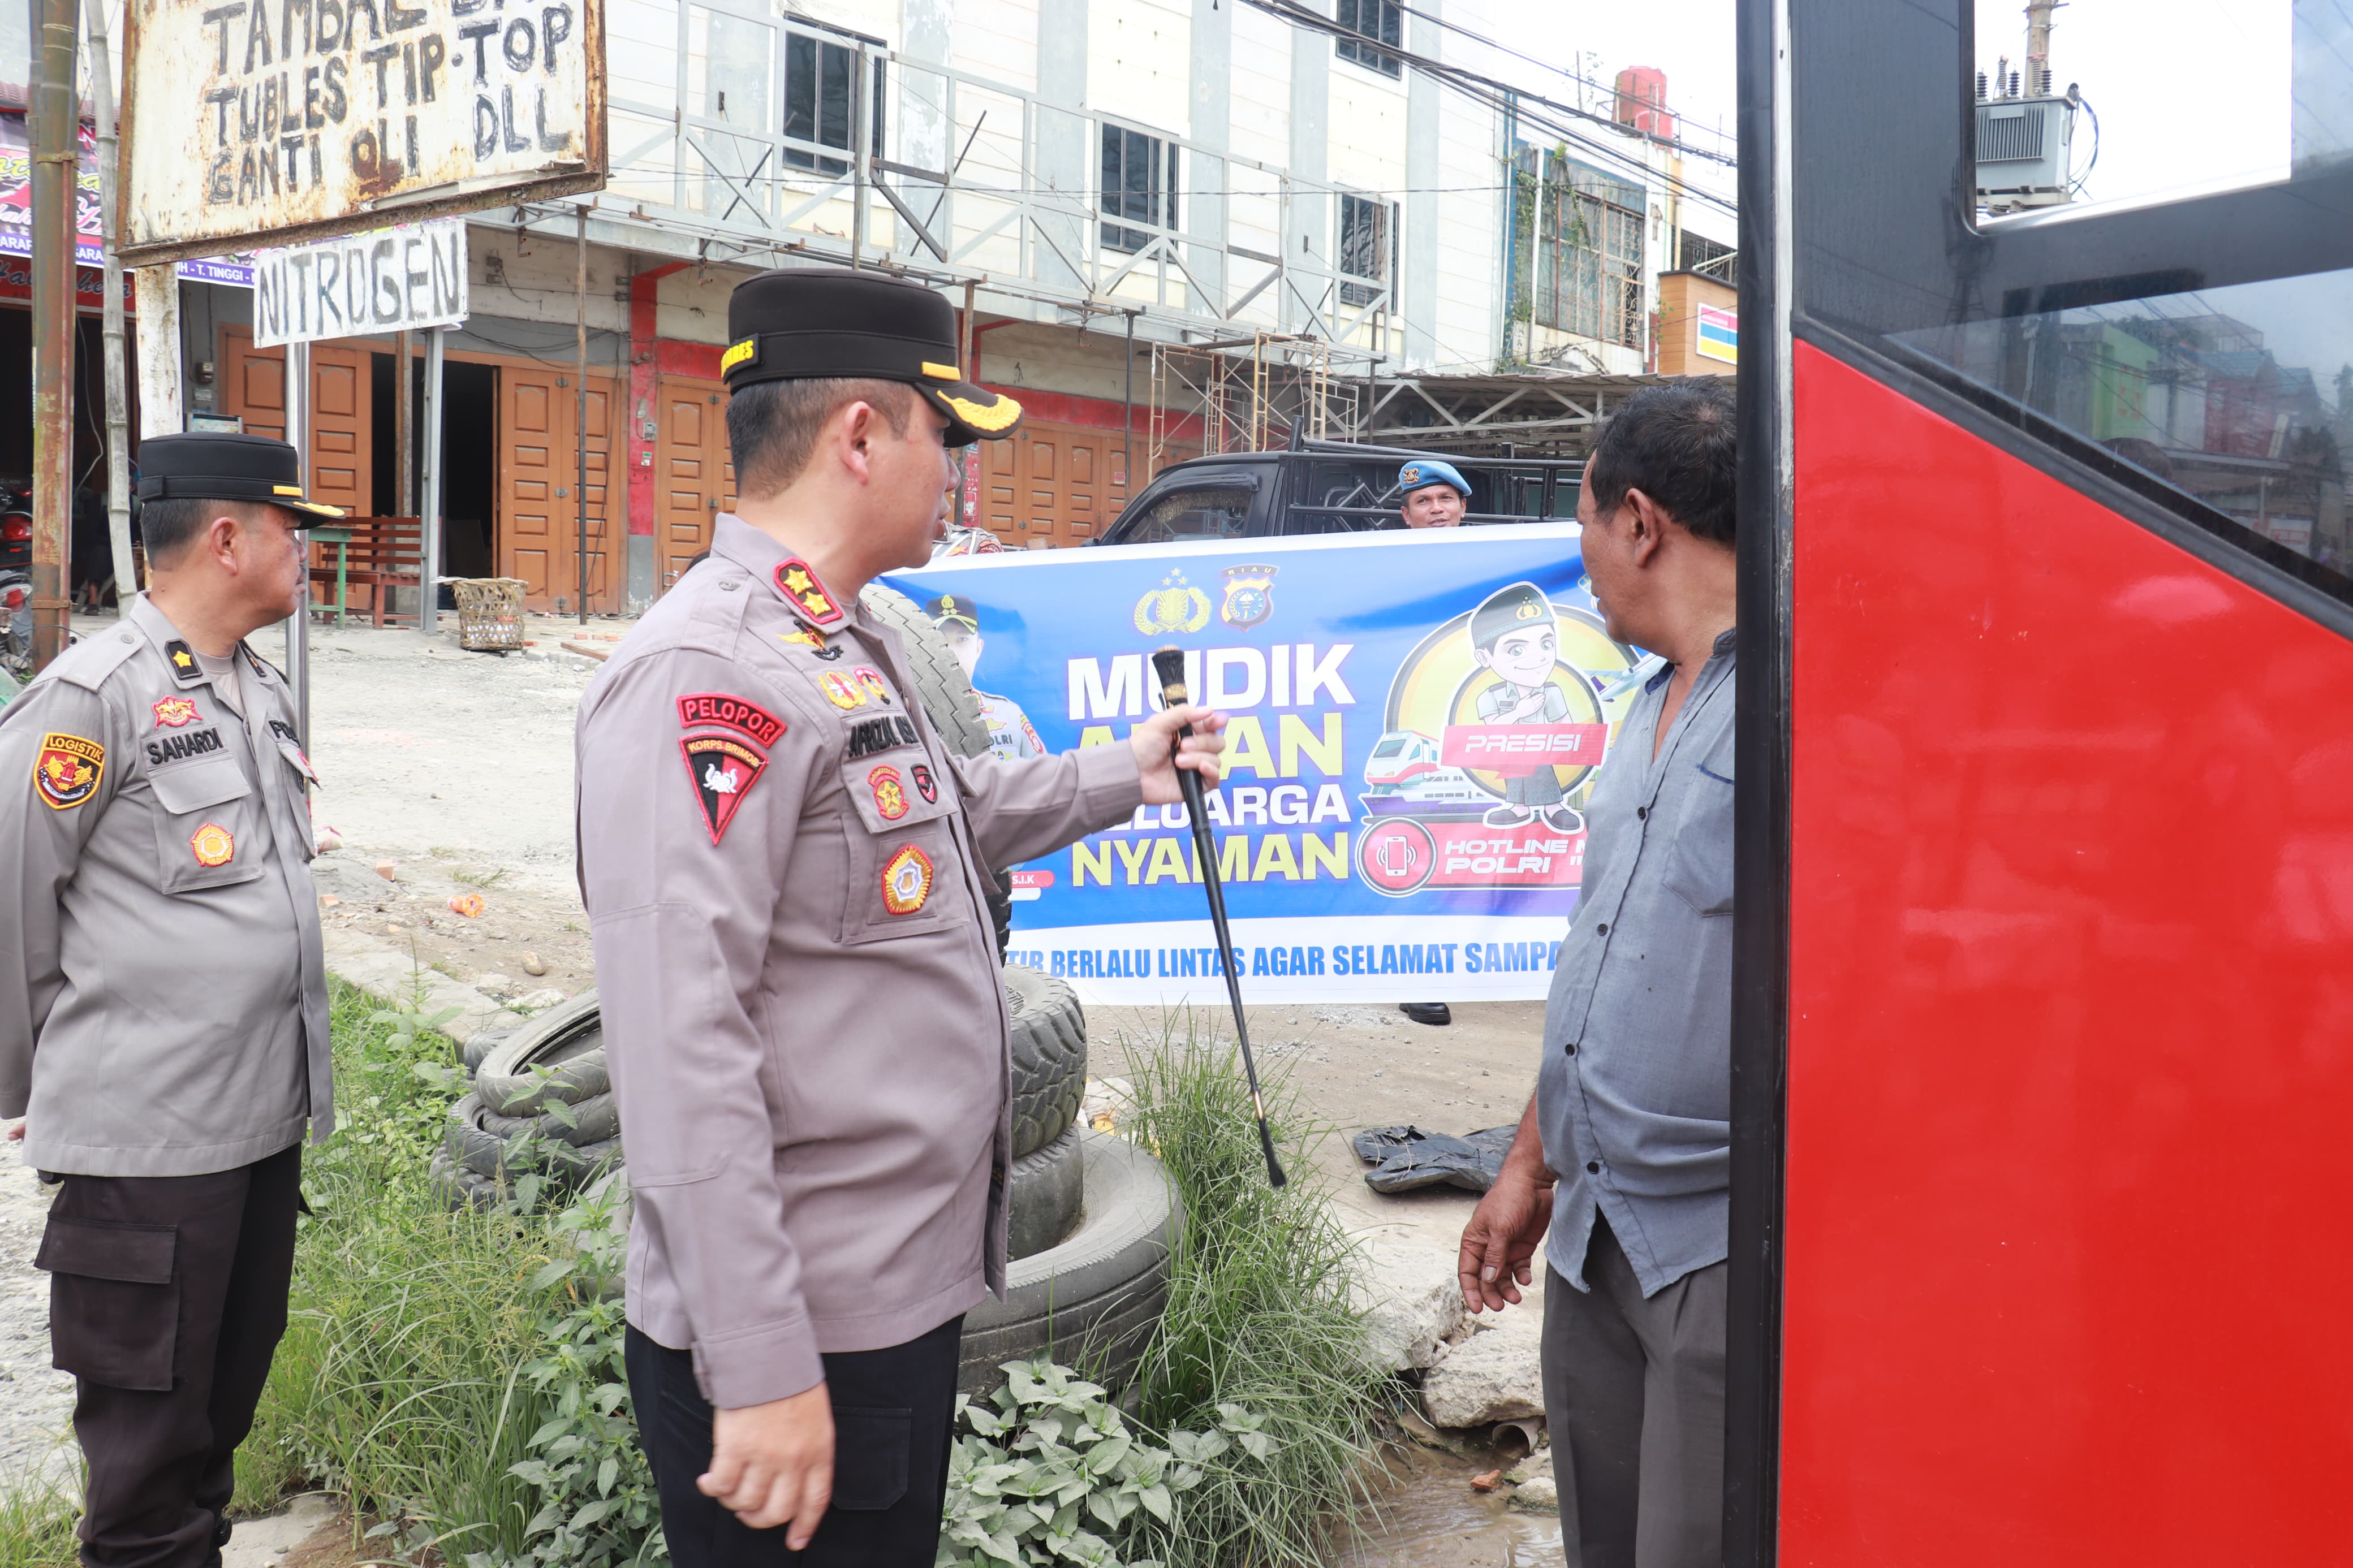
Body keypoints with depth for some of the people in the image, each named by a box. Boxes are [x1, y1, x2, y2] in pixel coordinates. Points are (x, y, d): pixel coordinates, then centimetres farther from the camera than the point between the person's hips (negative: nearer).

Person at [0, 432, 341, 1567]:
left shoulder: (263, 694, 12)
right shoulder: (91, 695, -13)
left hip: (268, 1120, 8)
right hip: (151, 1139, -7)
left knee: (223, 1413, 20)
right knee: (149, 1445, 5)